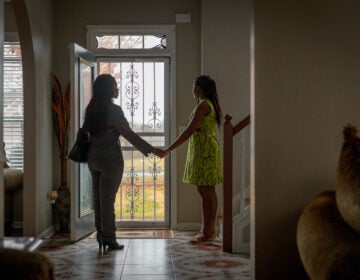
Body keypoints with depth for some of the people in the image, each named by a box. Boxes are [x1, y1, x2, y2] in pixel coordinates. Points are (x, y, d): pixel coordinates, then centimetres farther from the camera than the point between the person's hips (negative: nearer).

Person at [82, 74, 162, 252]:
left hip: (93, 157, 7)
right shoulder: (114, 110, -15)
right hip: (110, 158, -7)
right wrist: (150, 150, -13)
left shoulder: (91, 109, 6)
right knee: (108, 198, -1)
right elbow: (128, 134, -16)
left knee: (98, 197, 12)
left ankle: (100, 234, 19)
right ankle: (109, 239, 5)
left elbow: (86, 131, 12)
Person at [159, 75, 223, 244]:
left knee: (205, 191, -7)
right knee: (209, 191, 12)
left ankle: (207, 233, -4)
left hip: (203, 150, -10)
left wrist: (169, 149, -18)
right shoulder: (211, 105, 16)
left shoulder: (203, 105, -14)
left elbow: (189, 131, -19)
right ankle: (211, 230, 17)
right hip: (210, 149, 10)